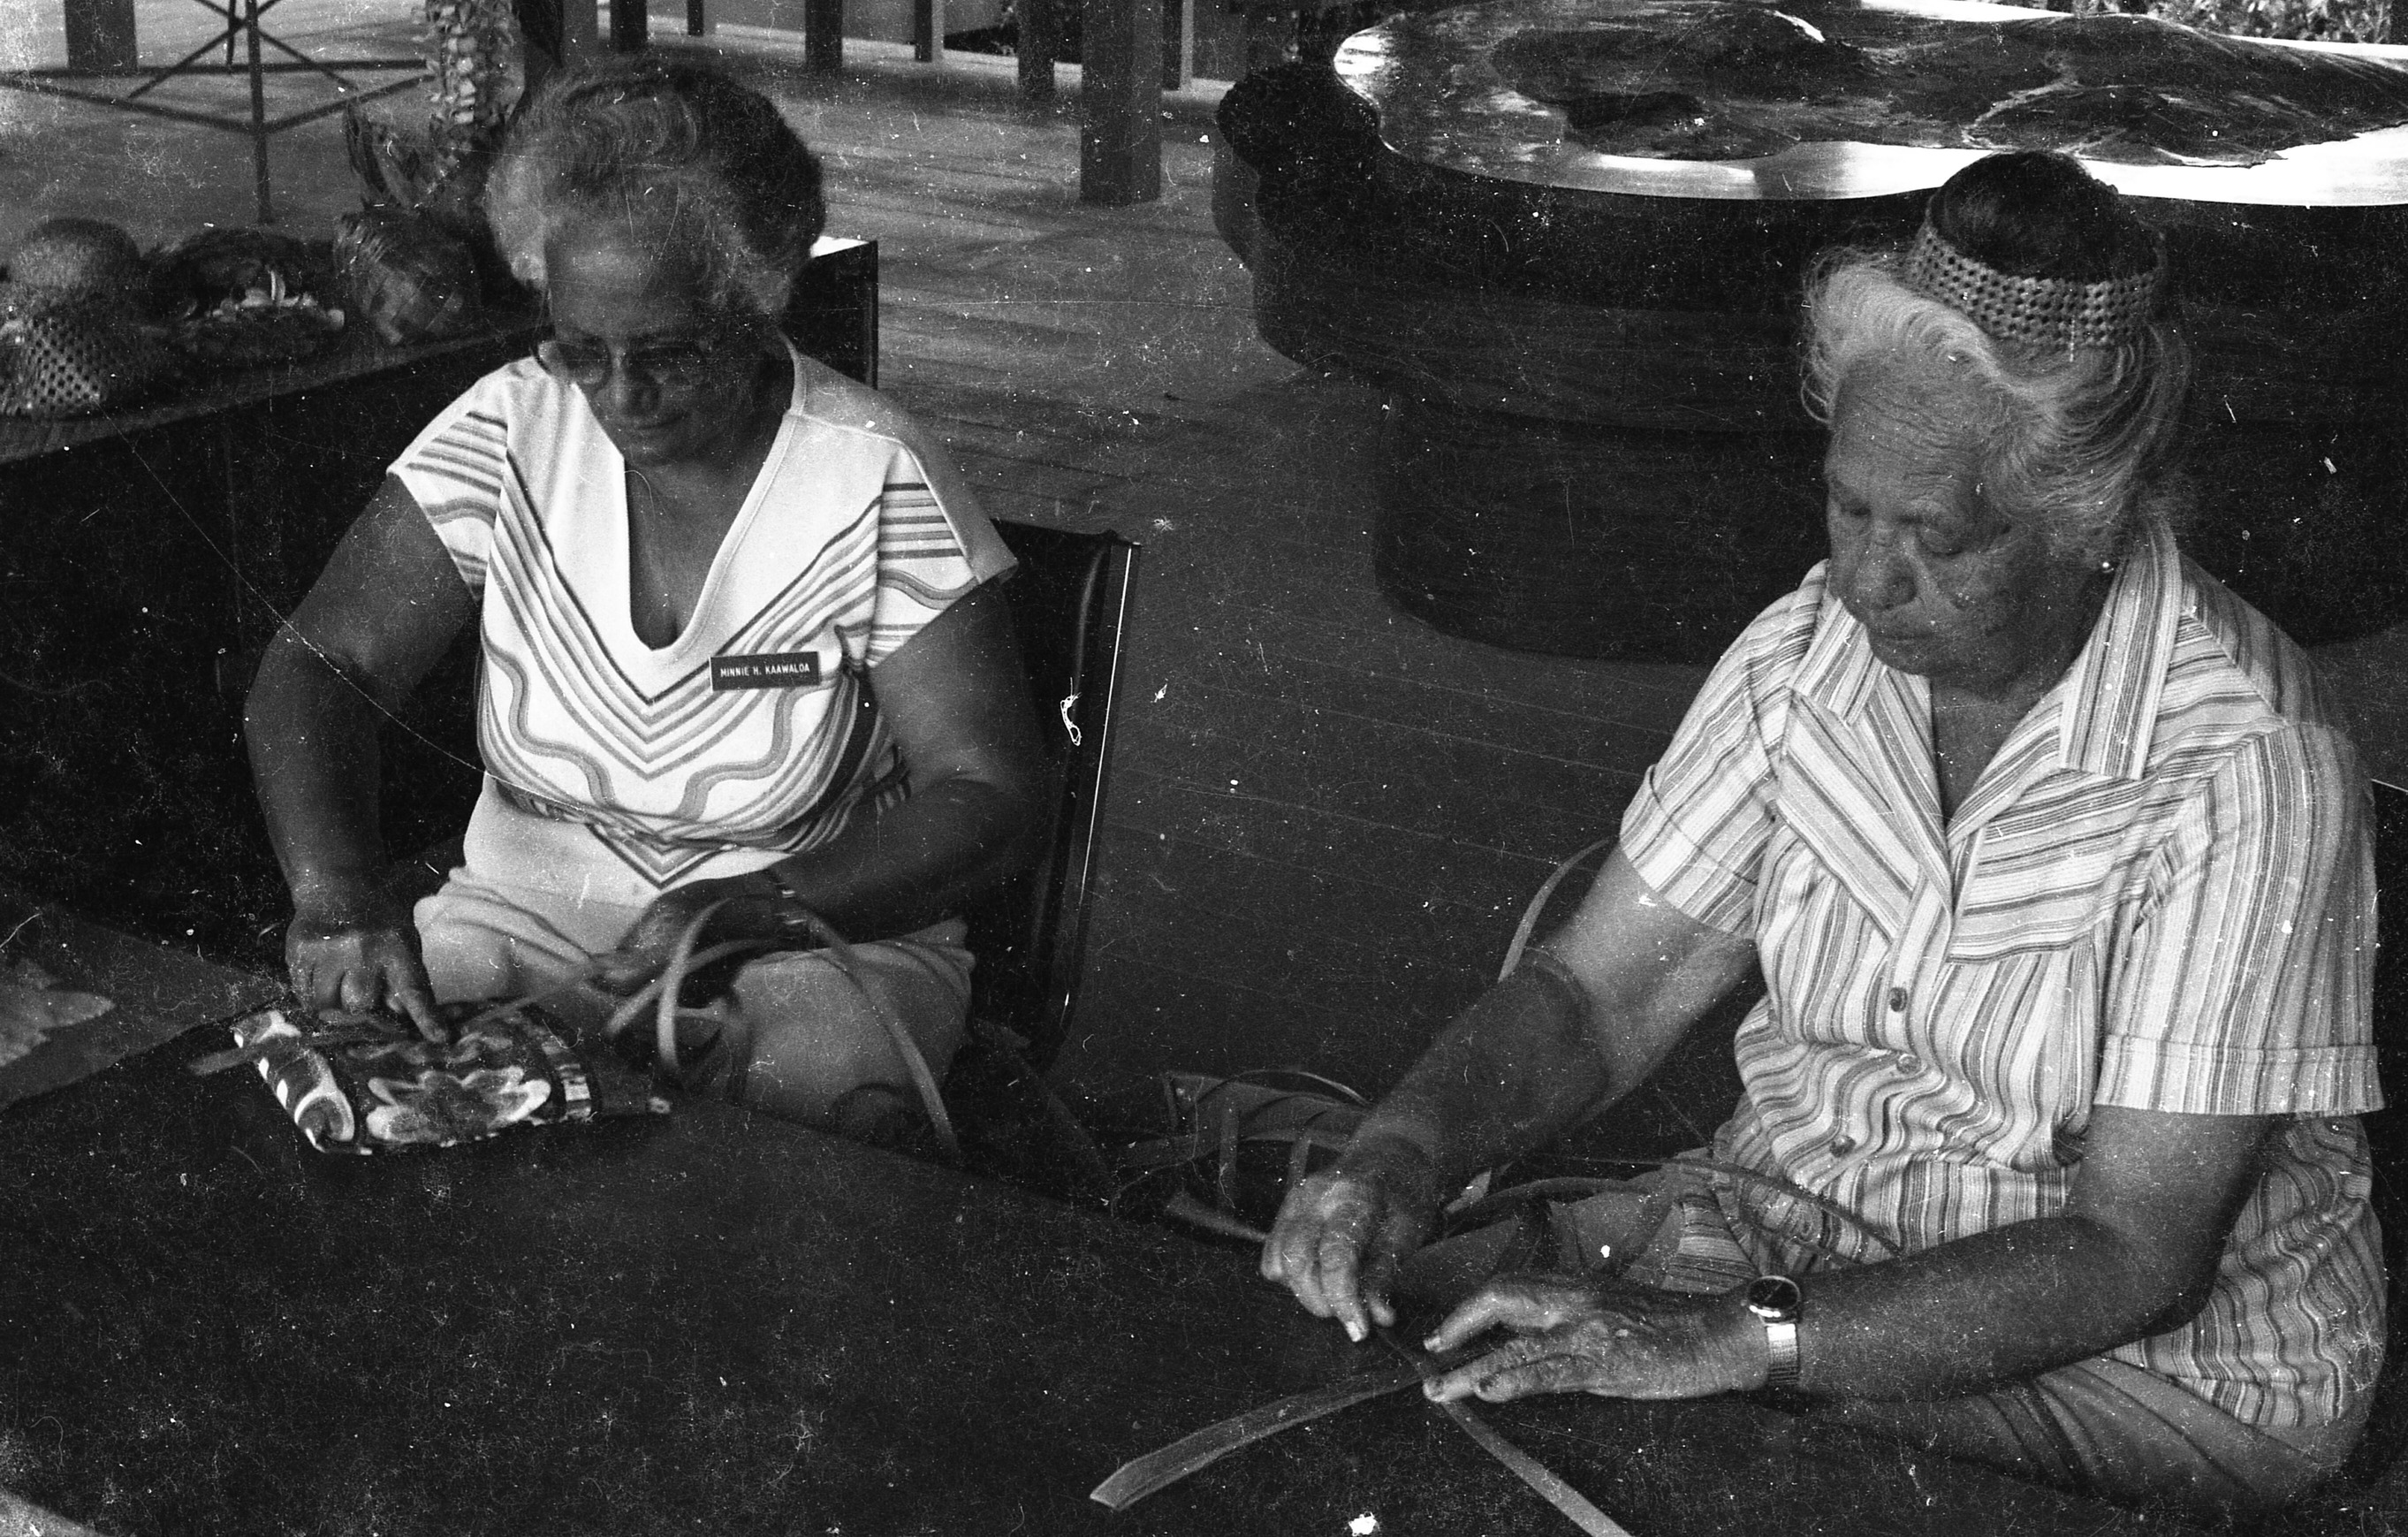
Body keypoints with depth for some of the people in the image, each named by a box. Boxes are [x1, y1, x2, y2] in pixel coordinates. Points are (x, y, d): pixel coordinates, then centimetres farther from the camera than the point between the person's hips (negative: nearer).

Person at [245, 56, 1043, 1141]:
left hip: (822, 942, -3)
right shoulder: (510, 431, -4)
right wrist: (335, 890, -24)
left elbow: (987, 800, -13)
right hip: (521, 918, 3)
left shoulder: (874, 483, -13)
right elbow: (317, 667, -4)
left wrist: (747, 913, -28)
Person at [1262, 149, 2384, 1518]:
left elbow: (2135, 1253, -22)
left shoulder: (2244, 763, -22)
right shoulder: (1806, 659, -6)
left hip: (2168, 1359, -4)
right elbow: (1599, 992, -2)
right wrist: (1411, 1146, -22)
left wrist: (1744, 1339, -30)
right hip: (1791, 1227, 5)